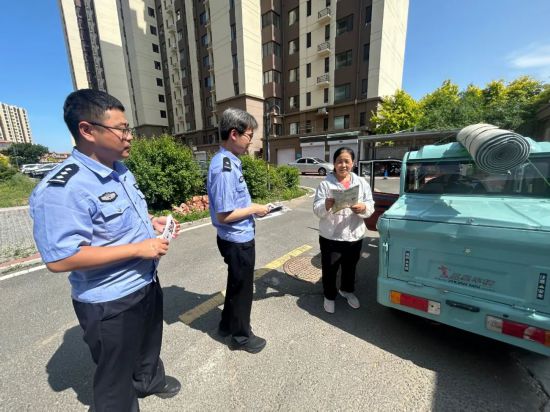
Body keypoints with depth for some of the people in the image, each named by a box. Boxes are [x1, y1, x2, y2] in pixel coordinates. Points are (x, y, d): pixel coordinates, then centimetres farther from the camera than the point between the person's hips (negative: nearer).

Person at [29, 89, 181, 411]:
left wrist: (151, 223, -2)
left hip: (146, 283, 9)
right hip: (110, 302, -9)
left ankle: (149, 380, 62)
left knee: (149, 344, 34)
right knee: (116, 372, 19)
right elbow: (60, 259, -29)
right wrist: (139, 249, -28)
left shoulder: (122, 172, 3)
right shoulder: (62, 189, -27)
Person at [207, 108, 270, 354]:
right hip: (238, 240, -9)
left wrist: (252, 208, 6)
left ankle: (227, 324, 48)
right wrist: (254, 209, -15)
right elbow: (223, 215, -26)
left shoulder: (229, 162, 5)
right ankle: (240, 336, 37)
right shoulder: (224, 168, -25)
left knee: (236, 284, 26)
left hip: (238, 237, 9)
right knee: (242, 287, 12)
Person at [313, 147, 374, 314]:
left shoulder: (362, 183, 3)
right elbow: (316, 209, -12)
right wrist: (326, 205, -34)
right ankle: (329, 296, 36)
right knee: (329, 269, 11)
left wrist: (363, 208, -24)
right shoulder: (325, 184, -7)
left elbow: (371, 206, -1)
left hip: (354, 236, 3)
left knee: (350, 267, 22)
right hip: (330, 236, -3)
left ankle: (347, 290, 49)